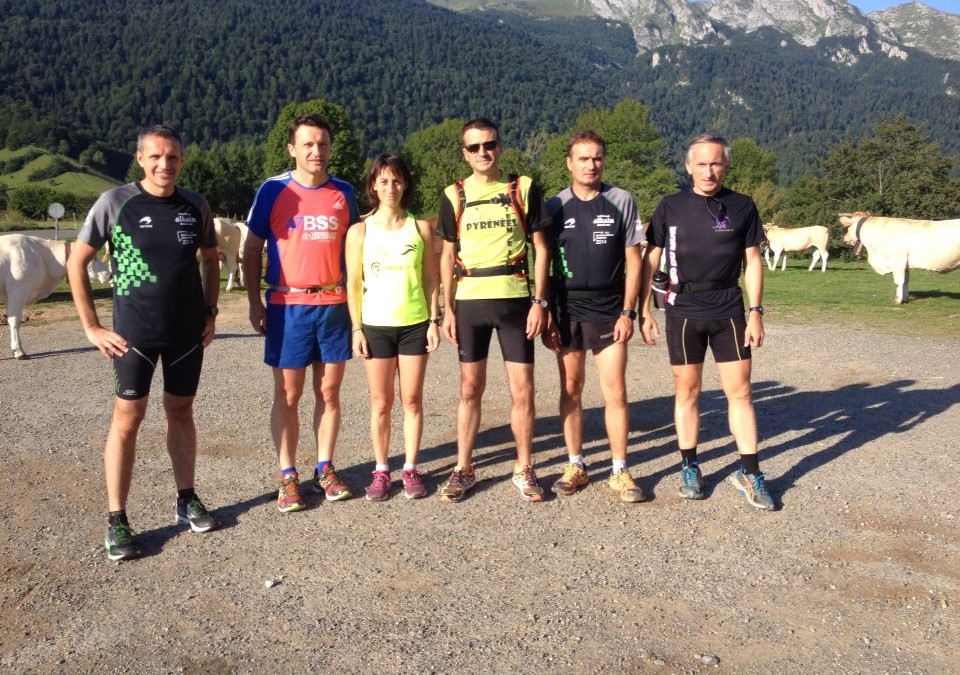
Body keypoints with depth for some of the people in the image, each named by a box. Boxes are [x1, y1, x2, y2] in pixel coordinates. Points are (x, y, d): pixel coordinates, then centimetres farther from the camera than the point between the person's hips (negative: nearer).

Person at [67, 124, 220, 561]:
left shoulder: (196, 206, 1)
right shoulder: (115, 203, -8)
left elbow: (210, 259, 16)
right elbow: (76, 262, -3)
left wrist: (210, 312, 8)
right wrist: (91, 327, -6)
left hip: (187, 332, 3)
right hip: (134, 333, -3)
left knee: (181, 413, 13)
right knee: (127, 419, -1)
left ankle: (186, 500, 26)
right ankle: (116, 520, 8)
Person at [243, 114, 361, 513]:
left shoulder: (343, 192, 7)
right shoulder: (274, 190, 0)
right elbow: (252, 249, 4)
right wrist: (255, 302, -3)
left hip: (334, 304, 2)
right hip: (287, 304, -2)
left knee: (329, 392, 8)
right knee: (287, 395, 3)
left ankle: (325, 469, 21)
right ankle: (288, 476, 14)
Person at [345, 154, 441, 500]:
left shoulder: (421, 228, 3)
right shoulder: (359, 231, 1)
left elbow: (431, 279, 5)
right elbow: (353, 284, 2)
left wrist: (434, 321, 0)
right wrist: (356, 329, -3)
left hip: (415, 325, 1)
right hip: (375, 325, 0)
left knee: (412, 401, 6)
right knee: (380, 404, 6)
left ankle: (411, 469, 18)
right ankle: (381, 471, 18)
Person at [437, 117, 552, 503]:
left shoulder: (523, 188, 3)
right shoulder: (454, 195, 7)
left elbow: (540, 247, 3)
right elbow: (447, 256, 9)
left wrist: (540, 301, -5)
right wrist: (448, 309, 2)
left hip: (515, 300, -1)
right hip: (469, 302, 1)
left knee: (522, 388, 2)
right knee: (470, 388, 8)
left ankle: (524, 470, 17)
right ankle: (463, 469, 19)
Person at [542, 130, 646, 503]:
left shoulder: (621, 201, 2)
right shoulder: (555, 207, 3)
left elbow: (633, 259, 1)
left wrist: (627, 312, -5)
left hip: (610, 312, -1)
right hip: (568, 311, 1)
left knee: (615, 392, -2)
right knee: (570, 389, 7)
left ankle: (620, 471, 9)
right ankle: (576, 466, 19)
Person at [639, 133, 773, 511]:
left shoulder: (742, 206, 4)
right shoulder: (670, 207, 2)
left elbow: (752, 261, 7)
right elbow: (650, 260, 4)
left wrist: (755, 311, -1)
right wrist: (644, 311, -1)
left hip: (729, 310, 1)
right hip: (683, 310, 0)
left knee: (740, 390, 1)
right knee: (687, 391, 7)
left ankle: (749, 474, 11)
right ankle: (689, 468, 20)